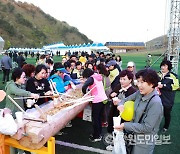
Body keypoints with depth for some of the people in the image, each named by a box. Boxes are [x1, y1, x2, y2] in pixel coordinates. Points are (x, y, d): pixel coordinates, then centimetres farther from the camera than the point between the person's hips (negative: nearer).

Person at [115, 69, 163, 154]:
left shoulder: (155, 103, -26)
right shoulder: (140, 93, -5)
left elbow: (146, 127, -24)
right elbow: (126, 100, 8)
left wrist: (125, 125, -20)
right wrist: (120, 105, -15)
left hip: (144, 143, -6)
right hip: (132, 136, 6)